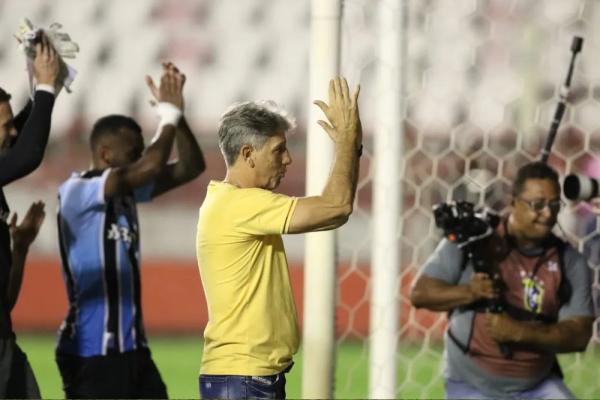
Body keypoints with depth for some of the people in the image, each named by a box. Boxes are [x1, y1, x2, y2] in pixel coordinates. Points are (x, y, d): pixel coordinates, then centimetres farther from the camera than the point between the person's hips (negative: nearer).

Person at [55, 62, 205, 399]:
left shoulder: (128, 190, 10)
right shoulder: (76, 191, -15)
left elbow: (191, 167, 11)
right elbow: (151, 168, -27)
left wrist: (176, 112, -1)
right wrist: (169, 114, -12)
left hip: (131, 346, 9)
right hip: (90, 352, -9)